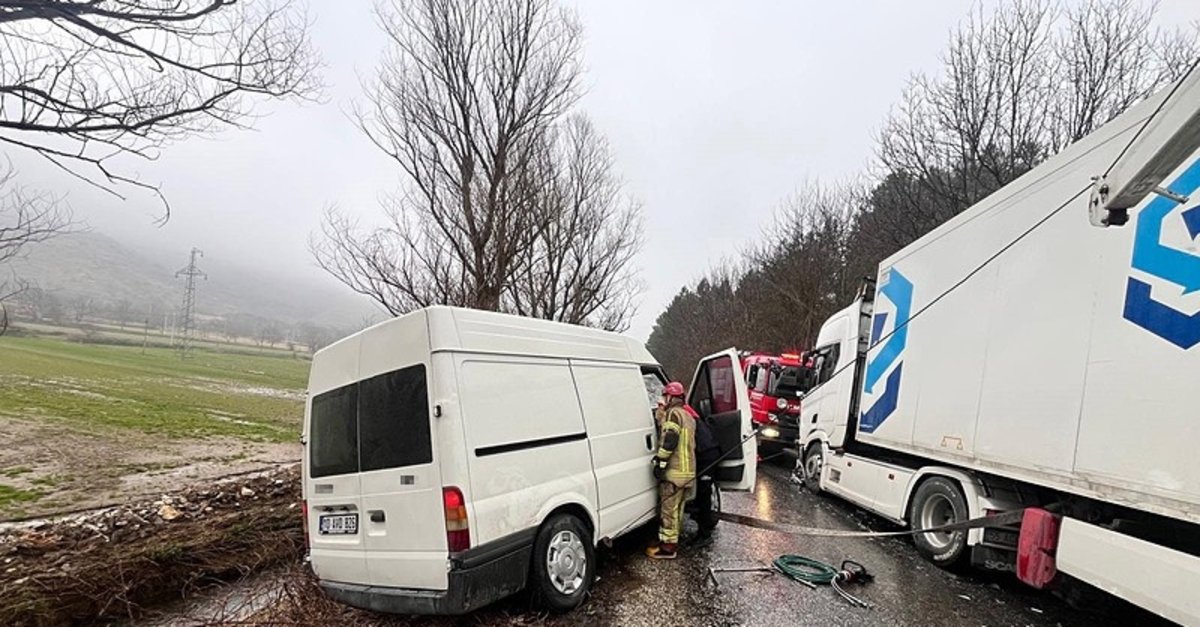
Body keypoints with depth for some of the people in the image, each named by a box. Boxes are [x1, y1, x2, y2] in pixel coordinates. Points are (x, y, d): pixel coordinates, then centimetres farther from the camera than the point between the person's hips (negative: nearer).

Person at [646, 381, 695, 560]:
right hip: (688, 470, 9)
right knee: (677, 508, 16)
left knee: (668, 508, -2)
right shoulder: (688, 416, 19)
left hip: (675, 470, -9)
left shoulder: (673, 413, -11)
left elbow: (670, 440, -22)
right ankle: (672, 541, 25)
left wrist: (660, 462, -20)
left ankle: (668, 547, 3)